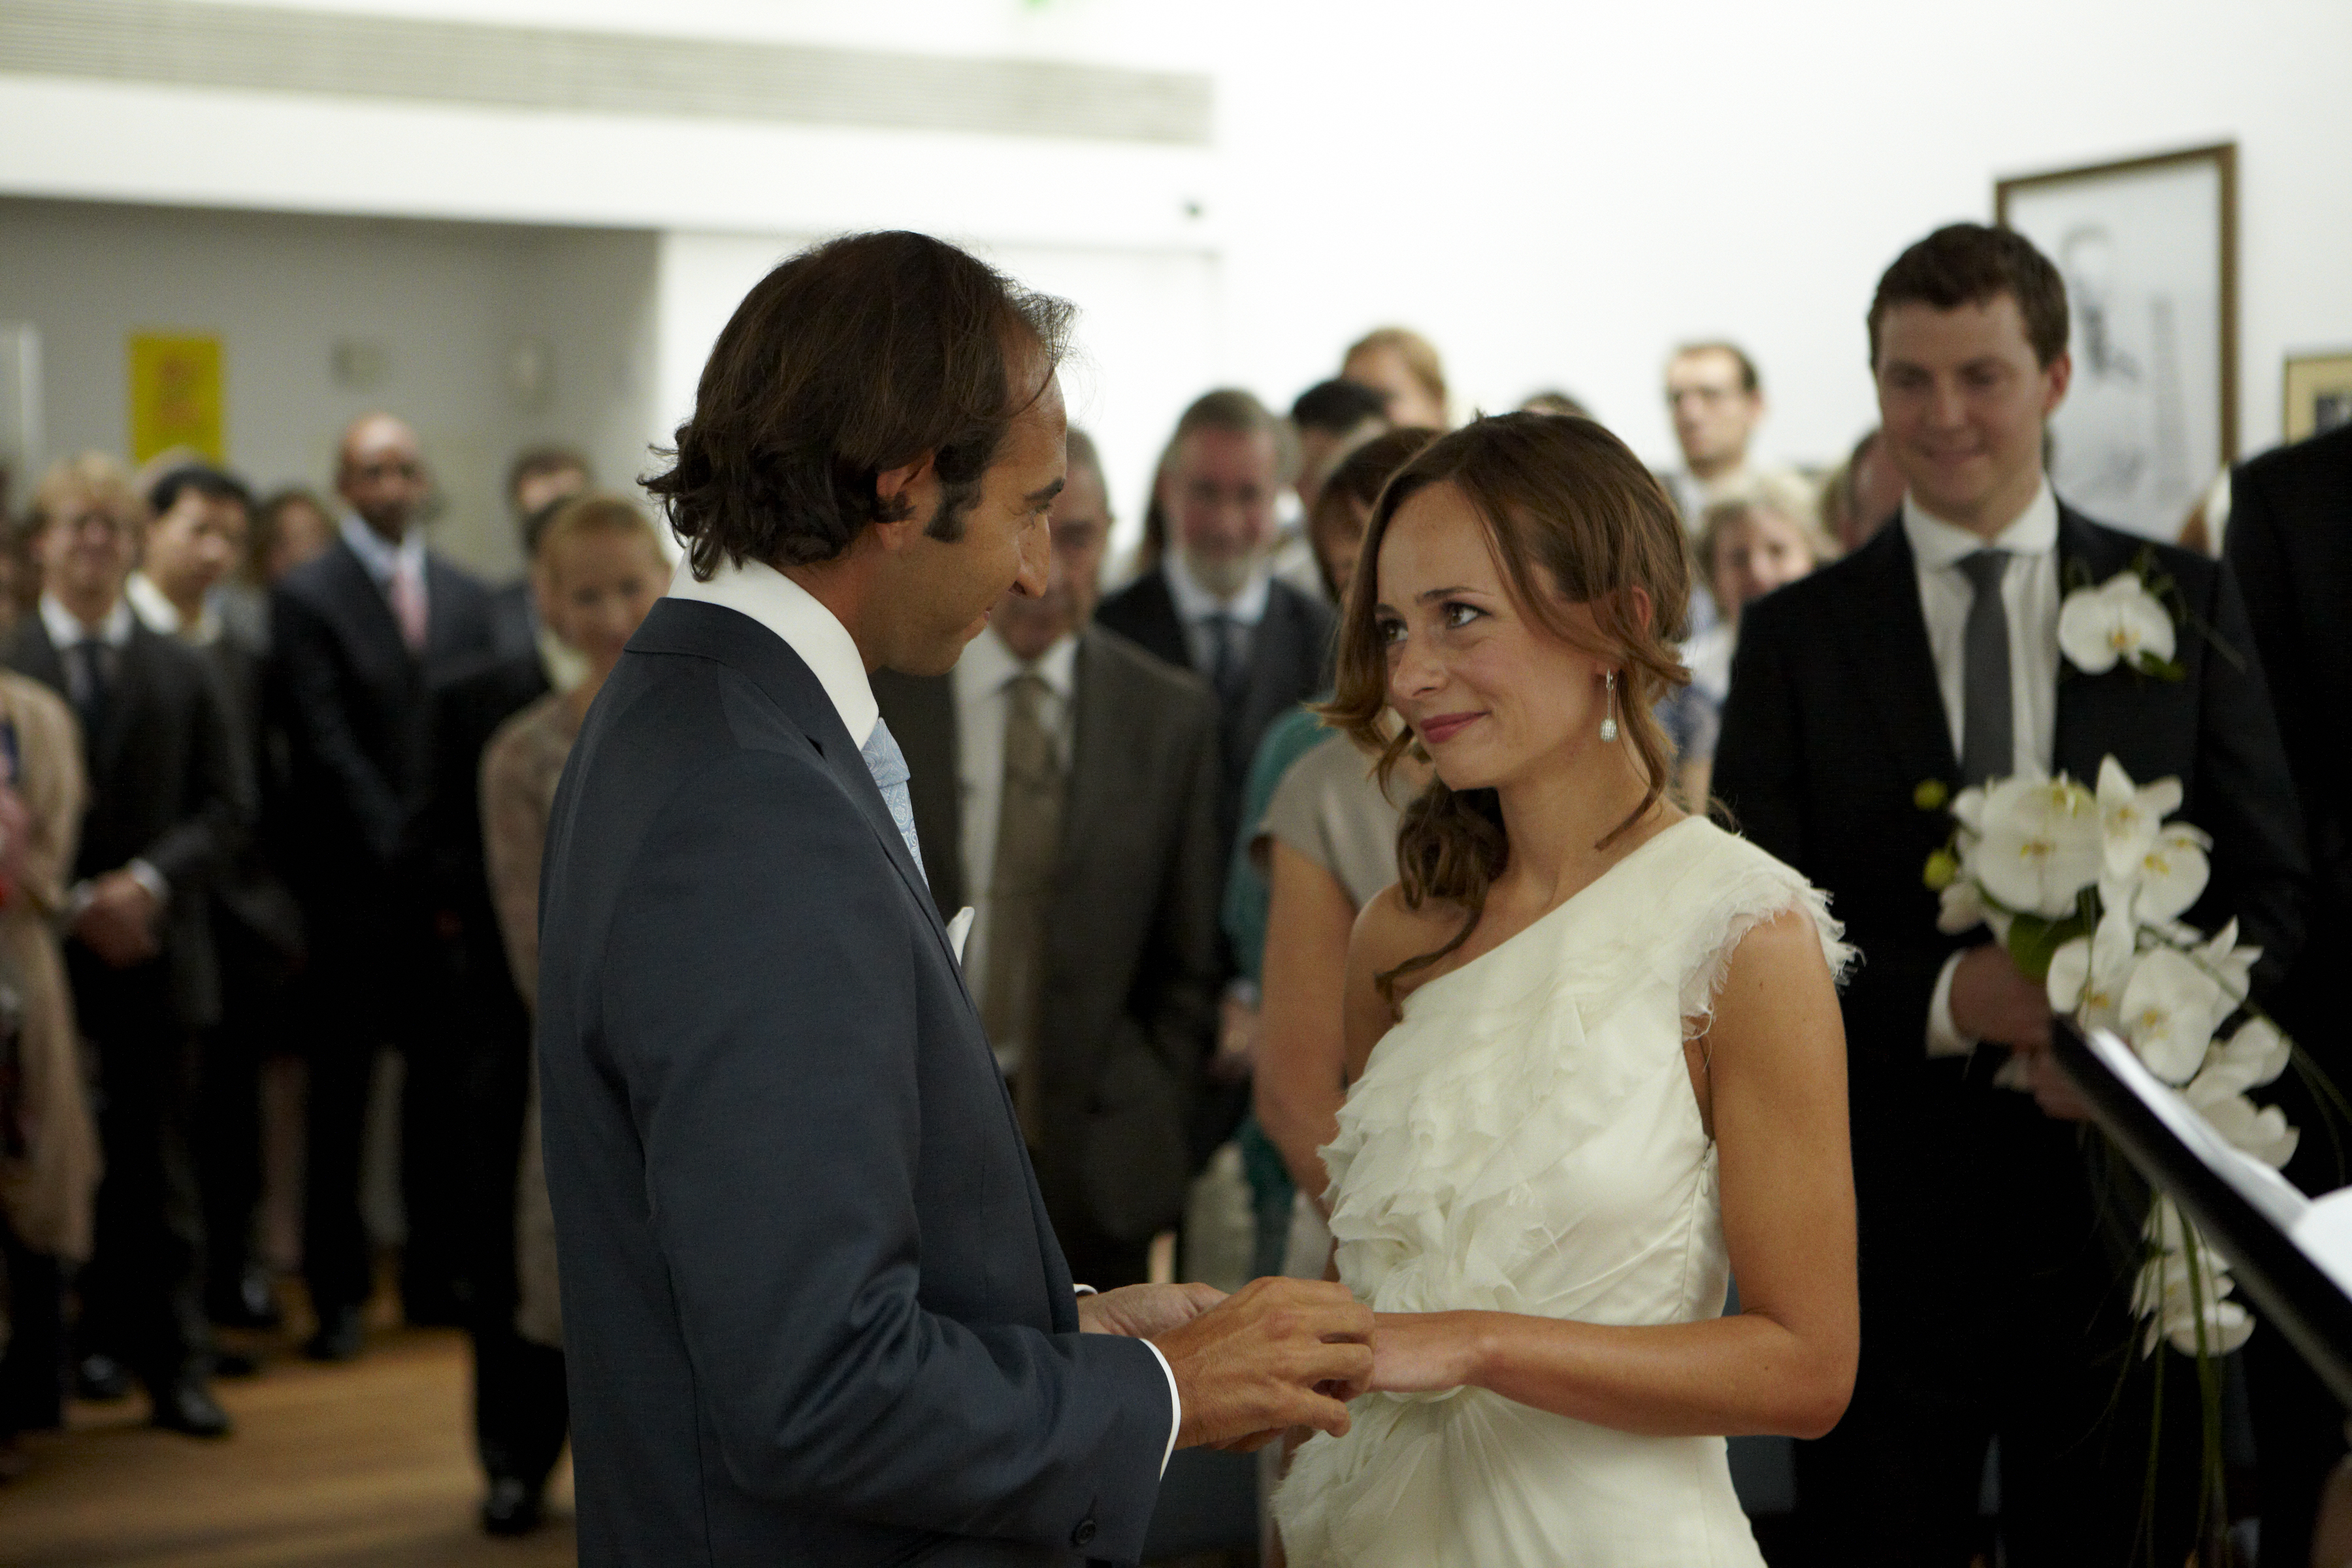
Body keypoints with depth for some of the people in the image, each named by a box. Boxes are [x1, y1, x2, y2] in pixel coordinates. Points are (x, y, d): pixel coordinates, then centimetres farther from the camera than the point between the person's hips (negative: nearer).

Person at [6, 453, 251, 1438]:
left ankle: (176, 1364, 9)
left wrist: (150, 880, -10)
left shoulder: (182, 674, 10)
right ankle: (96, 1338, 18)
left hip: (157, 952, 1)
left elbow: (229, 807, 5)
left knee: (157, 1167, 4)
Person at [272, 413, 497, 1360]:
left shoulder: (467, 599, 13)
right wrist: (407, 853, -13)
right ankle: (339, 1293, 10)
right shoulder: (306, 599, -1)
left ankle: (437, 1274, 17)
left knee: (443, 1083, 7)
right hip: (354, 886, -4)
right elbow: (327, 747, -8)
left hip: (451, 880, 4)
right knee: (342, 1092, 2)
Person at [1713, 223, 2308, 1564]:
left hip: (2122, 1190, 1)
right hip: (1885, 1204, -1)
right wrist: (1945, 998, -19)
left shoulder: (2185, 602, 5)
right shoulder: (1799, 637, 2)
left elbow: (2270, 887, 4)